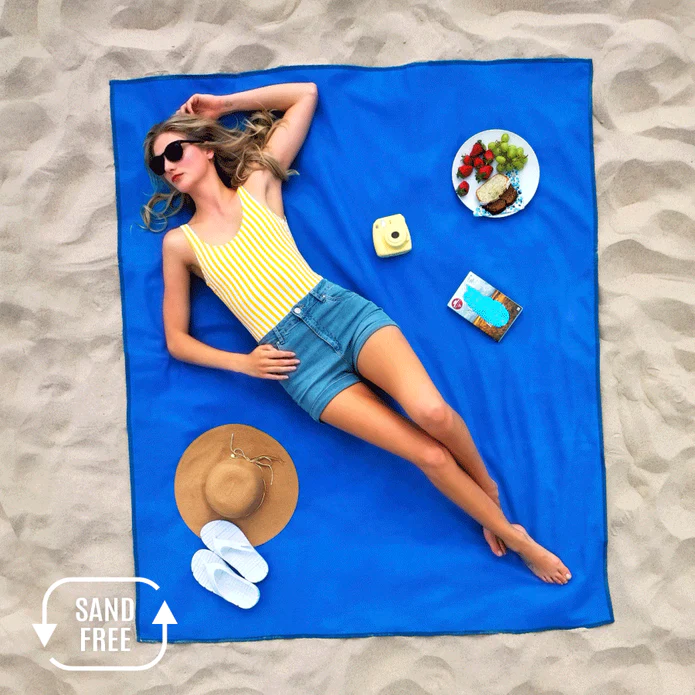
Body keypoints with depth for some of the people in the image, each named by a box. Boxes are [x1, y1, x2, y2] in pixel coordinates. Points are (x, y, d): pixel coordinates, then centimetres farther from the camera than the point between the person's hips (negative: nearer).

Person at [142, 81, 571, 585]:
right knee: (429, 455, -10)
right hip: (296, 360, -1)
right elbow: (177, 340, 11)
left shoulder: (258, 184, 11)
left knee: (431, 411, -24)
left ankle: (487, 483, 11)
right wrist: (241, 363, -3)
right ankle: (509, 533, 15)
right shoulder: (179, 242, 10)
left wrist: (224, 104, 20)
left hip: (340, 308, 1)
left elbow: (306, 94, 19)